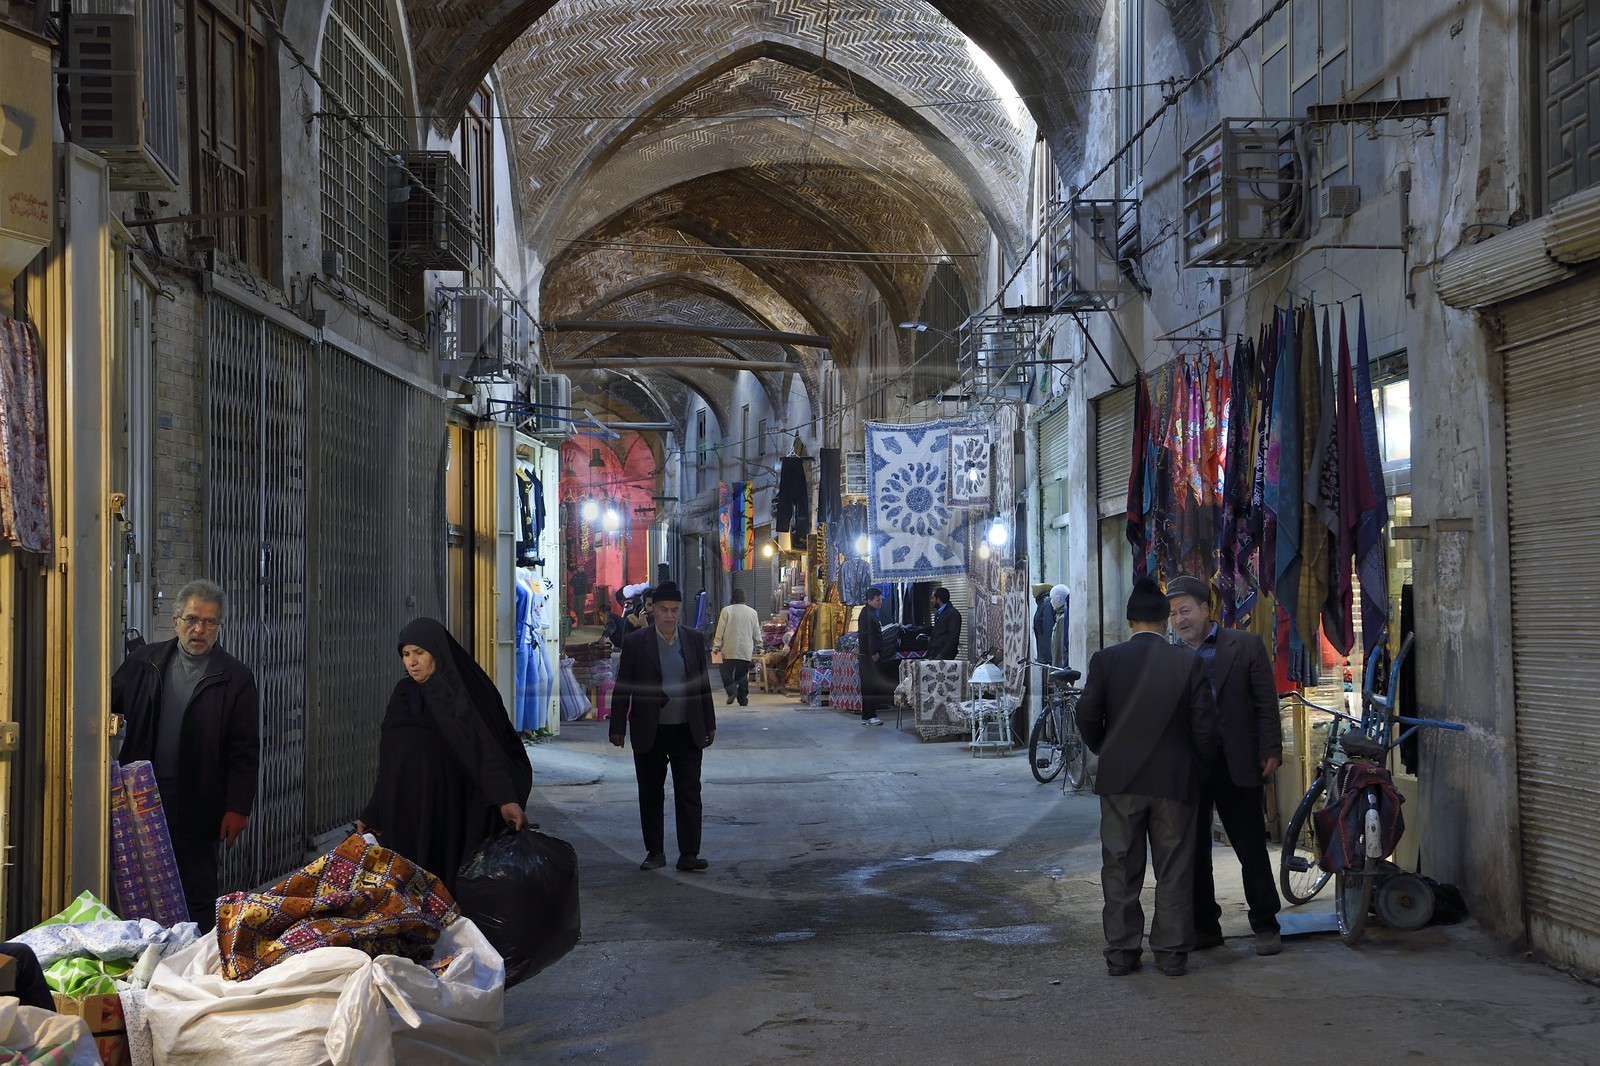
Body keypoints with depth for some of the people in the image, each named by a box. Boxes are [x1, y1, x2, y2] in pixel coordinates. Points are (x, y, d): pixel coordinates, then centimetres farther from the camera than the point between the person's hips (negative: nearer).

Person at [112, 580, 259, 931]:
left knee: (198, 892, 2)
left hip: (197, 806, -3)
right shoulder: (143, 663, 8)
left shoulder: (236, 678, -1)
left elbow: (245, 752, -2)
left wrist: (237, 808, -8)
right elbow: (109, 704, 15)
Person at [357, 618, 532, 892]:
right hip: (404, 813, 6)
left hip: (448, 808, -6)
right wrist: (373, 814, 16)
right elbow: (389, 761, 18)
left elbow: (486, 746, -17)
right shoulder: (403, 693, 13)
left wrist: (505, 799, -31)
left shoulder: (461, 692, -6)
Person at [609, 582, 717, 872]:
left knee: (689, 793, -1)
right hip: (649, 733, -1)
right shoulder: (636, 643, -2)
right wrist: (618, 727, -2)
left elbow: (704, 685, 11)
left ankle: (689, 854, 2)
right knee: (651, 795, 7)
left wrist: (709, 725, 11)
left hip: (687, 731, 1)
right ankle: (655, 852, 17)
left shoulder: (695, 640, 5)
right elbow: (622, 688, 1)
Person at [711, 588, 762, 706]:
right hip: (746, 650, 2)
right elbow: (757, 632, 8)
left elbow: (720, 630, -5)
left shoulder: (726, 610, -5)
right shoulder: (752, 612, 3)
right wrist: (758, 645, 22)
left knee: (726, 672, 7)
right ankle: (743, 699, 8)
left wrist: (716, 646, 1)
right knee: (743, 674, 9)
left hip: (730, 650, -2)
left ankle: (731, 690, -16)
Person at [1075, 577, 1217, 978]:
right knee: (1174, 870, 8)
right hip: (1174, 779, 0)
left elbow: (1087, 717, -3)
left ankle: (1121, 952, 11)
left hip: (1119, 779, 1)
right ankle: (1172, 954, 10)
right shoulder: (1187, 663, -5)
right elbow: (1205, 724, -5)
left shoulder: (1106, 660, -4)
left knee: (1121, 868, 8)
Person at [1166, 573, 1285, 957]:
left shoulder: (1246, 646, 1)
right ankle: (1204, 926, 19)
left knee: (1251, 848, 2)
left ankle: (1265, 925, 12)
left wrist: (1270, 751, -8)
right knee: (1193, 850, 8)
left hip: (1235, 764, -3)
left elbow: (1266, 702, -1)